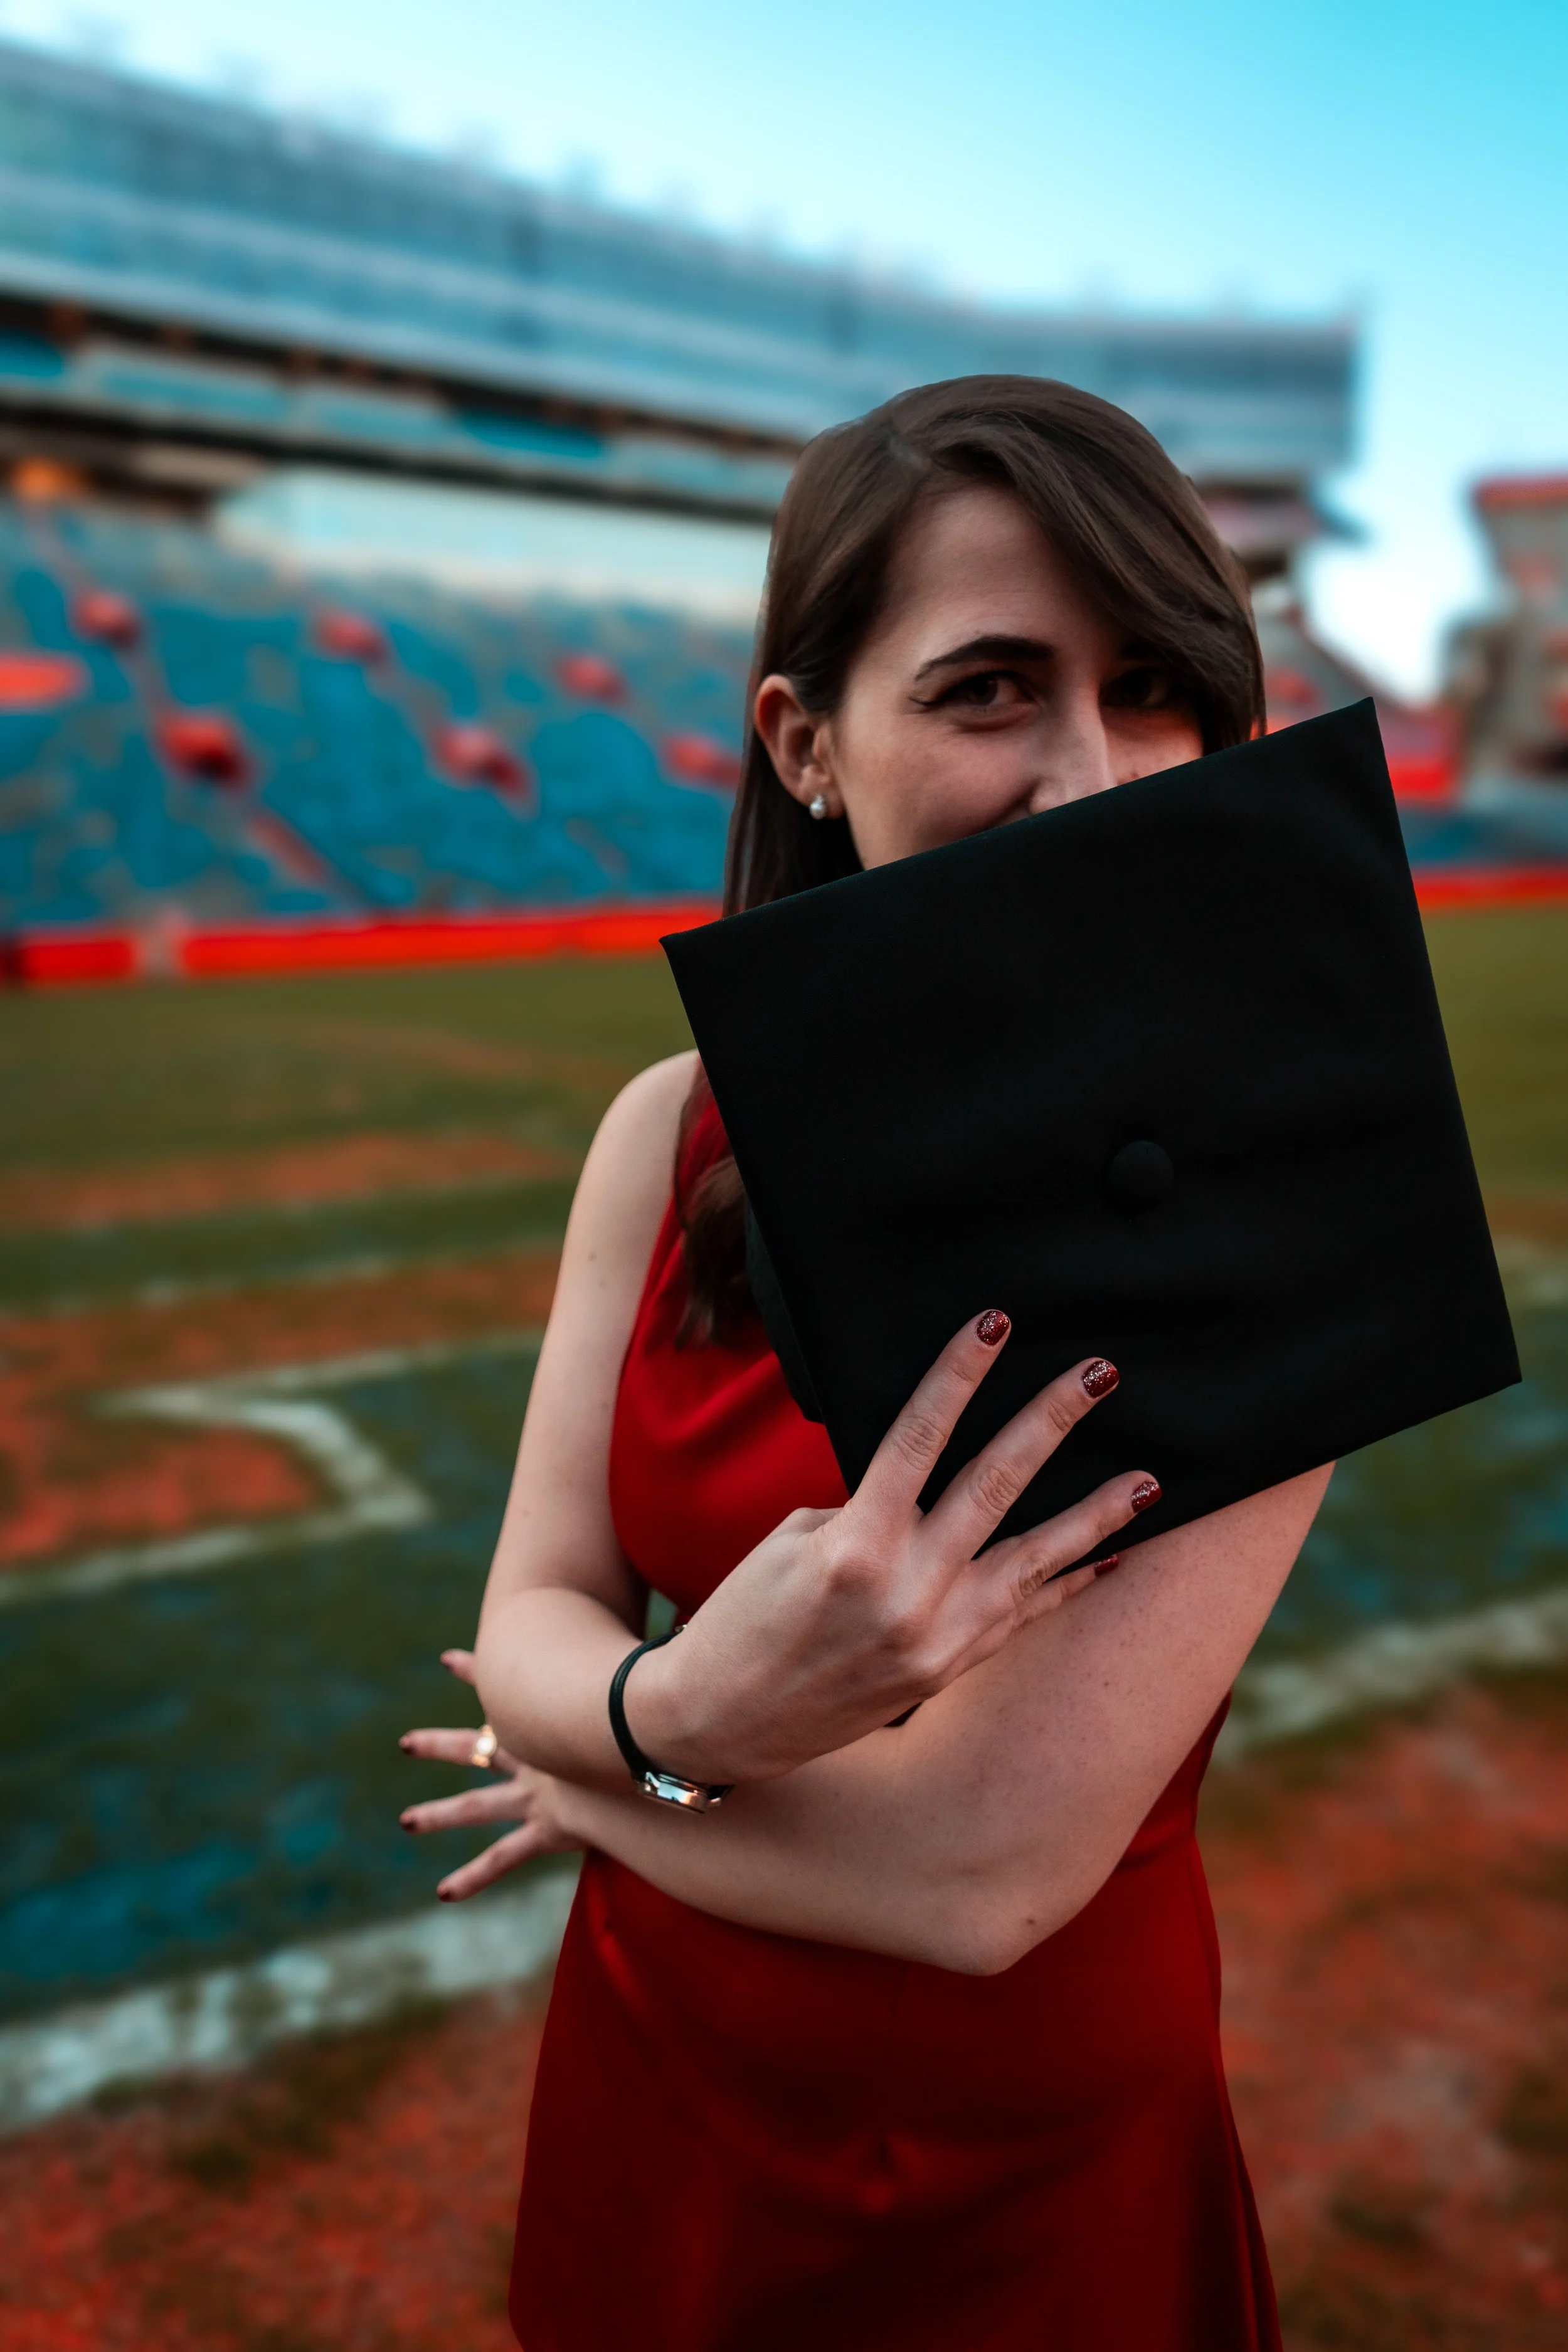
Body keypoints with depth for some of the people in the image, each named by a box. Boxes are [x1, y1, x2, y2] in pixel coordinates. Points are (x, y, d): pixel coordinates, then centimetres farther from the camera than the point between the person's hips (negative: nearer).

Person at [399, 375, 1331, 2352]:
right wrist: (681, 1710, -31)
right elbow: (529, 1618, -9)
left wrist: (589, 1765, -12)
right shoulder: (675, 1137, -10)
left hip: (1030, 2179, -3)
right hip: (660, 2083, 3)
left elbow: (988, 1872, -26)